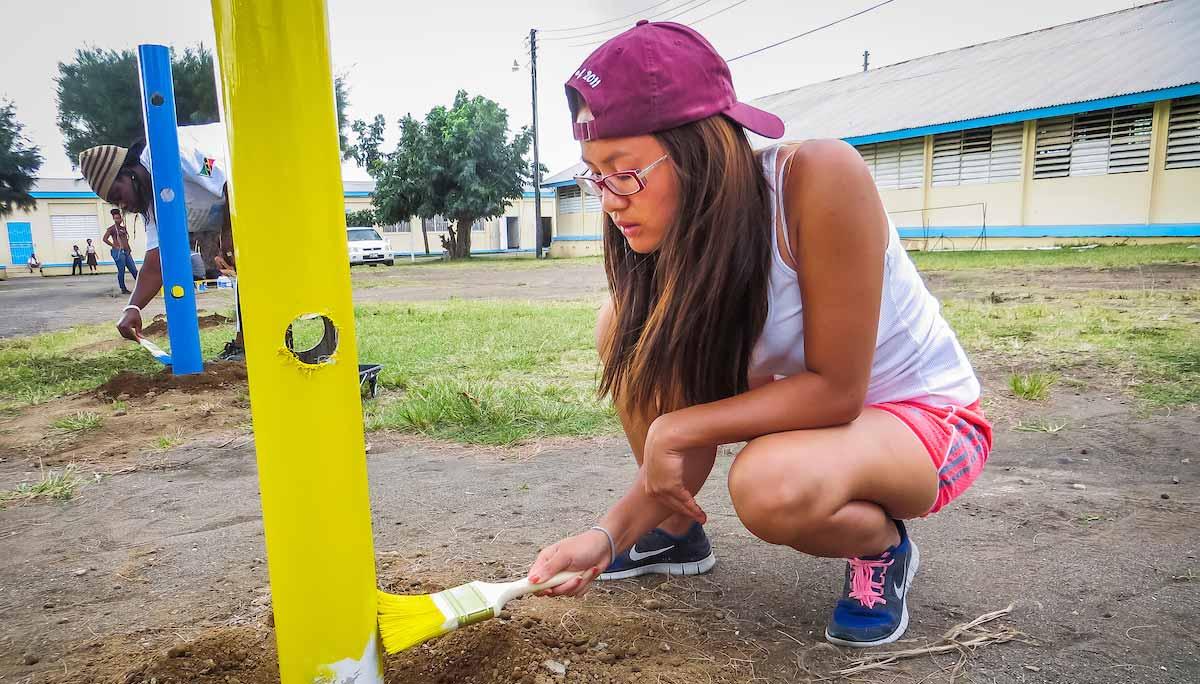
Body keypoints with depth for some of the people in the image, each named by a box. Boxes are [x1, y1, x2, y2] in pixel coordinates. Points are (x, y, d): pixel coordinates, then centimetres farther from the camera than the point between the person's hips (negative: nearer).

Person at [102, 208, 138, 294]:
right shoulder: (112, 228, -2)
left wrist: (129, 248, 15)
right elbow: (104, 239, -11)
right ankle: (123, 289, 3)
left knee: (134, 270, 4)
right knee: (121, 271, -3)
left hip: (127, 252, 6)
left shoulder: (124, 228, 17)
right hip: (118, 252, -6)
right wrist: (114, 246, -12)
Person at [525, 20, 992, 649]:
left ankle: (882, 548, -1)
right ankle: (677, 533, 8)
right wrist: (610, 532, -25)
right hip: (809, 406, 6)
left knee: (770, 483, -37)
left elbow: (835, 388, -27)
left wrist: (677, 428, -26)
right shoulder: (676, 240, -12)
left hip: (928, 417, -5)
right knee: (629, 331, -10)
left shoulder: (820, 179, -31)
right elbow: (687, 443, -12)